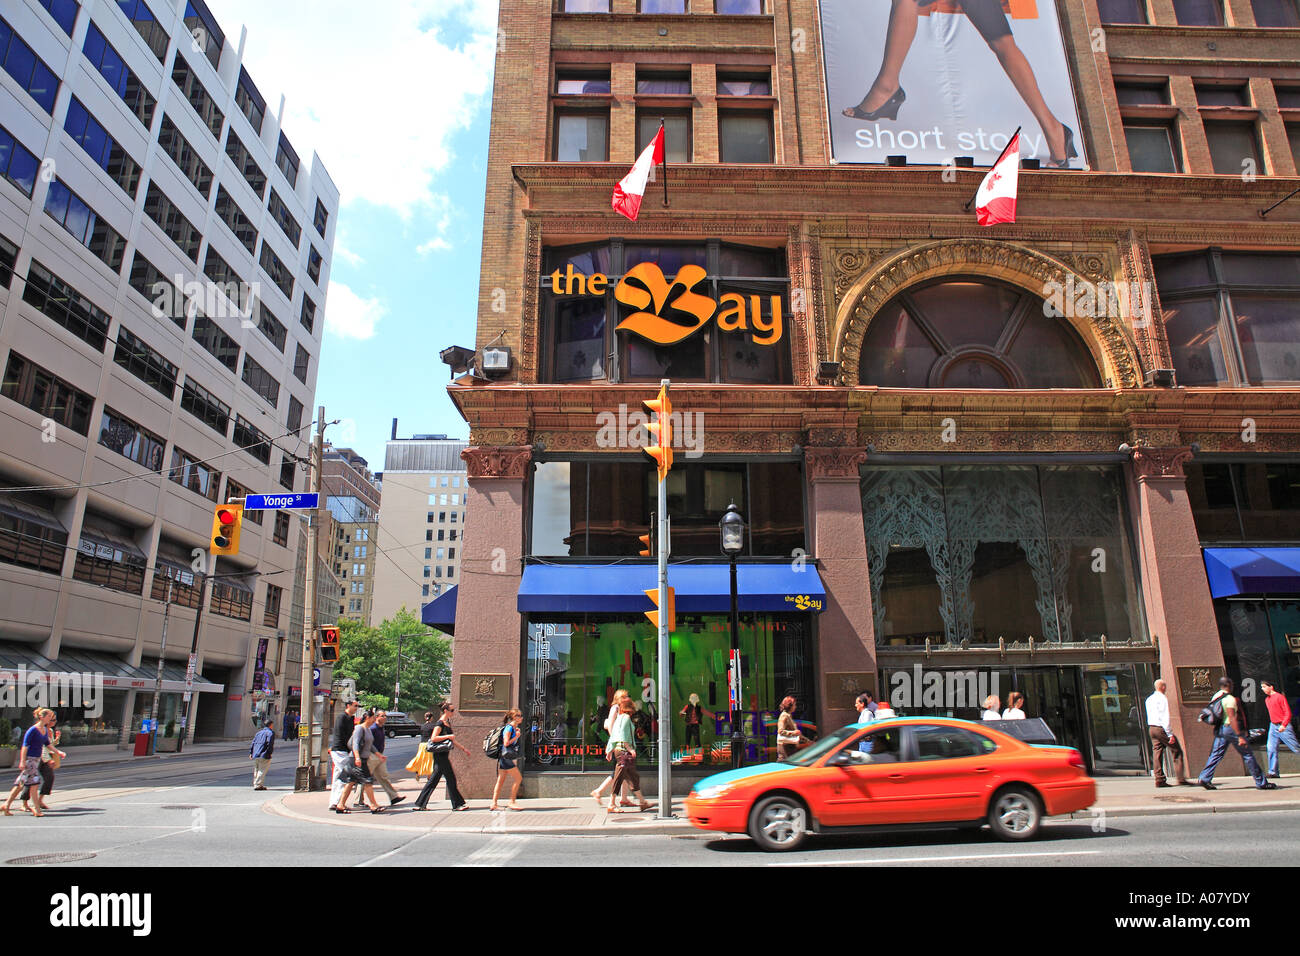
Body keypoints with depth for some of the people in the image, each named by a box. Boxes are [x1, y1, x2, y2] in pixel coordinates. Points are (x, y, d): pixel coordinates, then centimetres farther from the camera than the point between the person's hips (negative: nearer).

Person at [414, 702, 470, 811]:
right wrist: (448, 736, -20)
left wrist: (464, 749, 24)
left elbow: (452, 740, 23)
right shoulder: (440, 723, -12)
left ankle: (420, 804, 16)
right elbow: (433, 738, -21)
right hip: (440, 754, -9)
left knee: (434, 780, 11)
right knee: (451, 778, -3)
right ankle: (457, 804, 5)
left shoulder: (448, 722, 15)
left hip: (444, 754, 9)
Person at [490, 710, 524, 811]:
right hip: (506, 757, -10)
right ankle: (512, 802, -2)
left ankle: (493, 804, 11)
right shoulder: (509, 727, -13)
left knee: (500, 781, 9)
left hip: (504, 758, 10)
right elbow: (506, 743, -18)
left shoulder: (514, 728, 15)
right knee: (518, 778, -6)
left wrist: (517, 733, 12)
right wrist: (516, 736, -10)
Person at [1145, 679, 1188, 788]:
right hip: (1161, 728, -8)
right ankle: (1181, 779, -3)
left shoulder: (1149, 699, 14)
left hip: (1151, 728, 8)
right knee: (1177, 751, 0)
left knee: (1157, 752, 6)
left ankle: (1160, 780, 4)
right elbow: (1165, 717, -16)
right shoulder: (1162, 698, -11)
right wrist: (1170, 734, -15)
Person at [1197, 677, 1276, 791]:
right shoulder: (1229, 699, -14)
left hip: (1219, 729, 7)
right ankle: (1261, 782, 11)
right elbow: (1232, 718, -22)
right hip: (1231, 728, -7)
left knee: (1216, 755, 6)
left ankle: (1204, 778, -2)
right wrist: (1240, 736, -25)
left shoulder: (1215, 697, 12)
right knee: (1247, 755, 4)